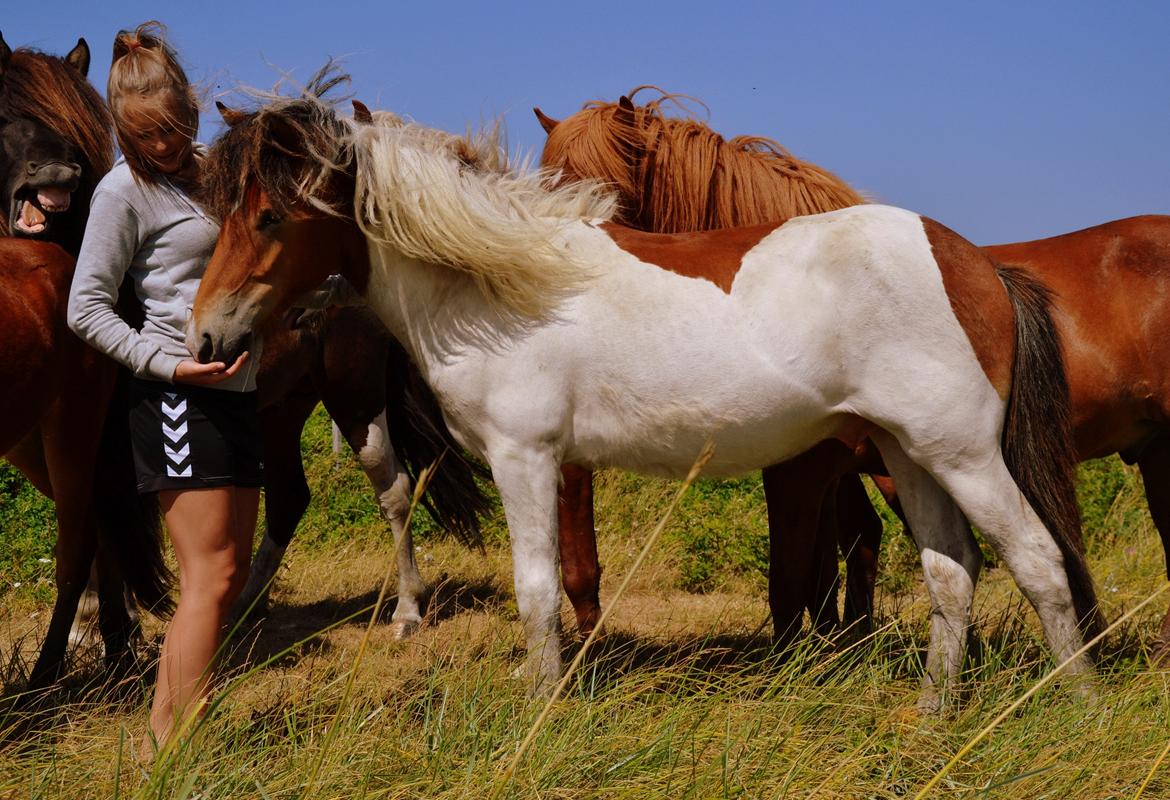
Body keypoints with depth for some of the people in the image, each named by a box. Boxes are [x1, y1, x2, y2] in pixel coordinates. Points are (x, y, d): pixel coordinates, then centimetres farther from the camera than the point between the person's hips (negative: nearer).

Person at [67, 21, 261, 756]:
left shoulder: (211, 170, 13)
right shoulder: (126, 191, -7)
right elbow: (87, 309, -10)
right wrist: (169, 363, -19)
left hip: (238, 389, 8)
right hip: (179, 395, -8)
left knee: (230, 573, 10)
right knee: (211, 576, -12)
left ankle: (162, 739, 16)